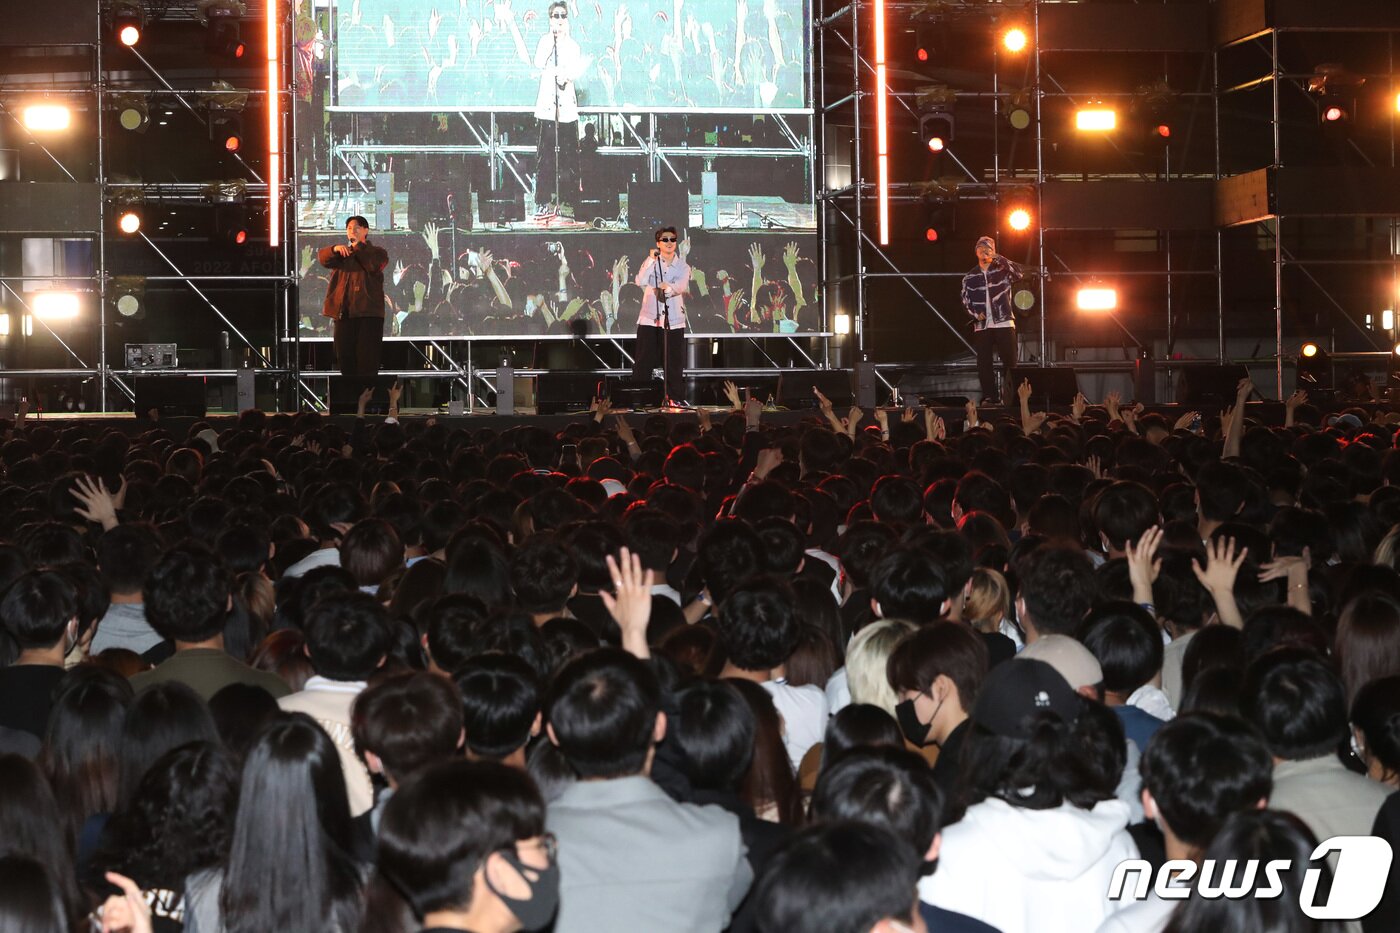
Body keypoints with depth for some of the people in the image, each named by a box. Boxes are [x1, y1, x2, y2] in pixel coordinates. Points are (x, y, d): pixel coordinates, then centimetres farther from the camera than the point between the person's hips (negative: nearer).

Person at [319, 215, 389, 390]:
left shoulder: (377, 252, 11)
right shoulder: (342, 253, 20)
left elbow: (375, 265, -11)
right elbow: (324, 258, 0)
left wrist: (359, 247, -7)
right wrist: (335, 249, -20)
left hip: (368, 311, -4)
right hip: (344, 310, 4)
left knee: (367, 357, -8)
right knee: (344, 355, 3)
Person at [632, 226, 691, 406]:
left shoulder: (683, 267, 6)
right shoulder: (651, 262, 5)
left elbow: (681, 286, -14)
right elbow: (641, 281, -12)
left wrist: (669, 288, -35)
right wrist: (651, 259, -16)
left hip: (674, 322, 1)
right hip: (649, 319, 0)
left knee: (674, 363, 1)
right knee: (643, 363, -1)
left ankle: (676, 398, 8)